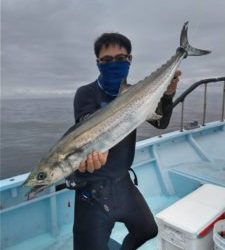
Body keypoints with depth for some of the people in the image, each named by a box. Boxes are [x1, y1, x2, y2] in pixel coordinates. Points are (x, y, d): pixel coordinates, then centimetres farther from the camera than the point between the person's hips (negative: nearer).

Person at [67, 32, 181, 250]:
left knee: (149, 231, 21)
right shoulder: (86, 94, -12)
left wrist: (167, 95, -20)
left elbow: (161, 123, -1)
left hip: (124, 183, 6)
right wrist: (96, 149, -51)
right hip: (92, 190, -5)